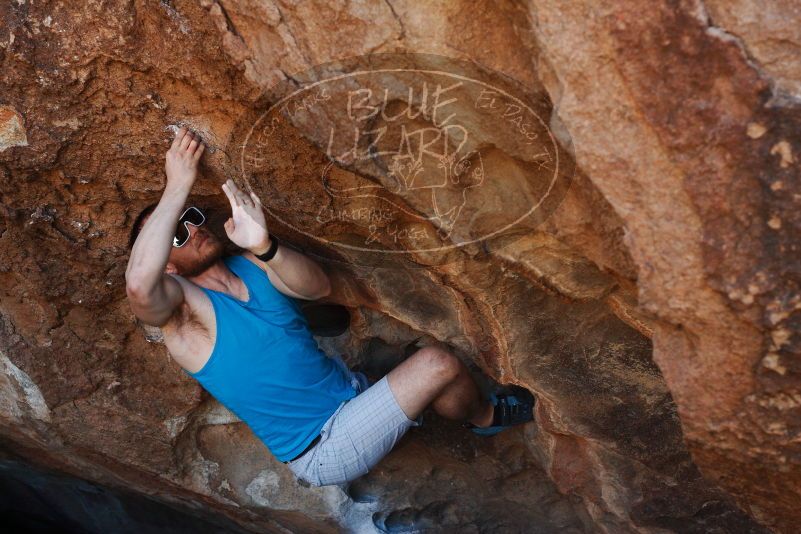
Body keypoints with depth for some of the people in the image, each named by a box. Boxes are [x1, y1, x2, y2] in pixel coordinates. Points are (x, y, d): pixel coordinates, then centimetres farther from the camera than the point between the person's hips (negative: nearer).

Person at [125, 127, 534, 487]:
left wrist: (264, 246, -38)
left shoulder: (251, 265, 1)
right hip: (322, 451, -7)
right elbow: (139, 285, -40)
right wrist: (177, 187, -36)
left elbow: (318, 287, -19)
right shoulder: (182, 313, -15)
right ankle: (486, 416, 15)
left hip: (347, 388, 7)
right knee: (436, 364, -17)